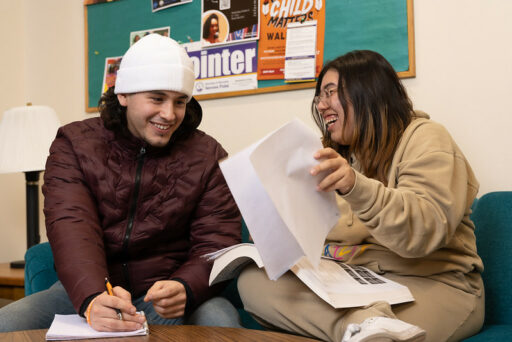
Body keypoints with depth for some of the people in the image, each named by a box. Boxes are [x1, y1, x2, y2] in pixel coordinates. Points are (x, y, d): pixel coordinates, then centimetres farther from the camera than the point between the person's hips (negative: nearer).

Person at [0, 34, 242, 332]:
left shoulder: (207, 156, 3)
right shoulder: (75, 145, 2)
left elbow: (217, 242, -5)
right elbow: (72, 228, -13)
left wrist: (184, 289, -28)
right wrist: (92, 300, -33)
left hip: (167, 295, -1)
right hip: (86, 292, 2)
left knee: (221, 320, -32)